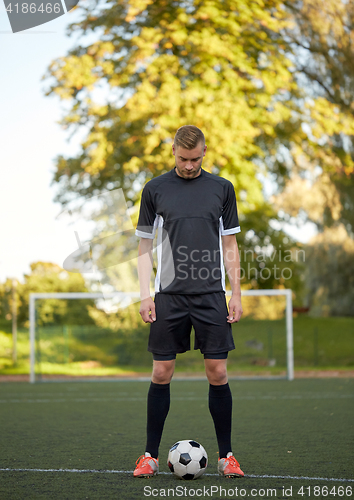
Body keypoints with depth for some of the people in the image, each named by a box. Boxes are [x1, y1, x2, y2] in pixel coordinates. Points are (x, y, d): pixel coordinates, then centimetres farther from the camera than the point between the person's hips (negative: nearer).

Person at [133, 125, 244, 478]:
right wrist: (145, 296, -1)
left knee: (217, 373, -1)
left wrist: (236, 294, 4)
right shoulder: (155, 189, 5)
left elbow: (229, 244, 11)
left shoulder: (222, 188, 8)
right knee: (161, 373, 1)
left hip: (211, 295, 0)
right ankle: (151, 455, 11)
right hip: (169, 296, 0)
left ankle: (226, 455, 10)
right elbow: (144, 246, 8)